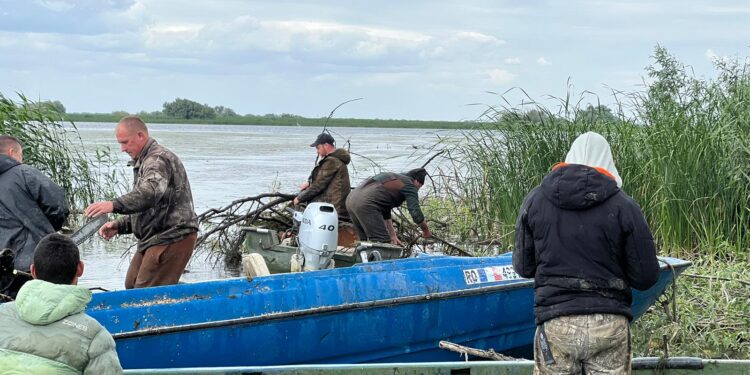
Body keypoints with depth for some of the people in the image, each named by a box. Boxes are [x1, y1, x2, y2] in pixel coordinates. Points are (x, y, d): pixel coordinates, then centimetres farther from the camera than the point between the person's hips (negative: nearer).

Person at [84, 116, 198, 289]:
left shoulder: (158, 160, -14)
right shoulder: (143, 163, 22)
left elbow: (150, 193, -35)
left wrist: (114, 205, -46)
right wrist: (118, 226, 11)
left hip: (173, 237, -11)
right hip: (155, 238, 11)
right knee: (131, 286, 12)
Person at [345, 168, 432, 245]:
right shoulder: (409, 185, 4)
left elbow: (385, 209, 31)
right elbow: (416, 213, -4)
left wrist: (393, 235, 28)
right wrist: (426, 231, 13)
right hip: (365, 205, -10)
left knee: (366, 243, 17)